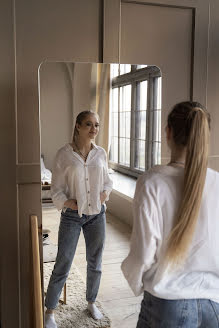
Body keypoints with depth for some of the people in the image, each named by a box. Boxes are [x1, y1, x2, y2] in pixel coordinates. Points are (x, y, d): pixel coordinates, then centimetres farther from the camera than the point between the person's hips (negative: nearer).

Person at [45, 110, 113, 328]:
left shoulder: (101, 153, 1)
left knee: (95, 263, 15)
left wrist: (104, 195, -4)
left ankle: (91, 302, 38)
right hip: (72, 216, -3)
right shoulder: (64, 154, -9)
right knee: (62, 265, 2)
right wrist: (68, 202, -19)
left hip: (96, 214, 4)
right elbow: (56, 189, -5)